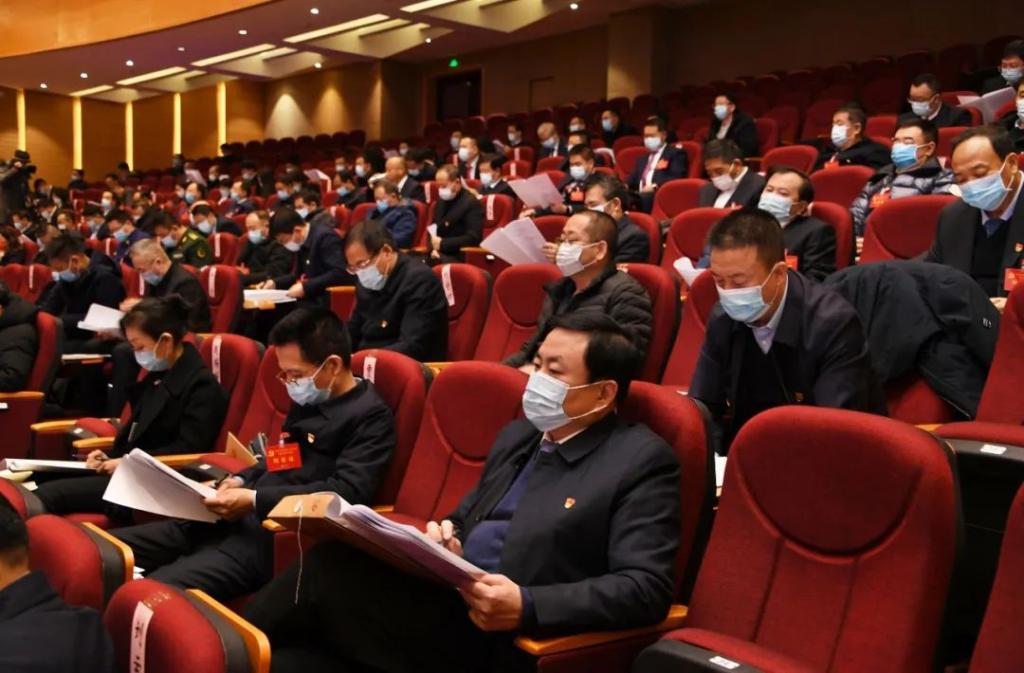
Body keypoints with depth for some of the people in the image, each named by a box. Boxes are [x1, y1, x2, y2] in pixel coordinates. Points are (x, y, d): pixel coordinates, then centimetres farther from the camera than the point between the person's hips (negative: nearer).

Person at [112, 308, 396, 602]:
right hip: (239, 520, 10)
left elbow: (348, 491, -21)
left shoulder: (370, 416, -9)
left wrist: (255, 499, -22)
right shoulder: (308, 400, 18)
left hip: (276, 537, -10)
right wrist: (242, 479, 8)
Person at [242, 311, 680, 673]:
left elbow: (646, 589, -15)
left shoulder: (643, 461, -6)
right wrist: (446, 533, 1)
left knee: (328, 571, -20)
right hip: (443, 600, 7)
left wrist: (526, 606, -25)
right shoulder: (517, 435, 17)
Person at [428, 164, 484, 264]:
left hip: (460, 257, -7)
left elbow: (473, 238, -16)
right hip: (440, 253, 7)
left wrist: (442, 243, -17)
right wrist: (434, 248, -3)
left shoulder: (471, 203, -8)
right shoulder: (441, 200, 15)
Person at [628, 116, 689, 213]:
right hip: (639, 197, 6)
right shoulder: (642, 159, 32)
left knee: (643, 199, -39)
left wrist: (655, 186, -19)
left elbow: (676, 178, -5)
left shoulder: (676, 154, 11)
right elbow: (632, 181, 25)